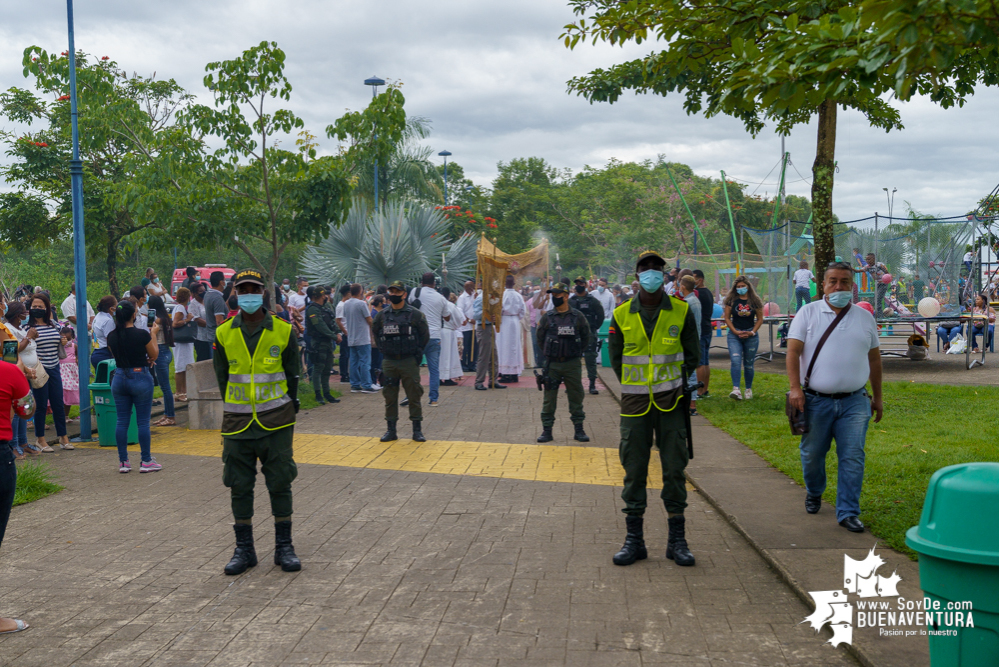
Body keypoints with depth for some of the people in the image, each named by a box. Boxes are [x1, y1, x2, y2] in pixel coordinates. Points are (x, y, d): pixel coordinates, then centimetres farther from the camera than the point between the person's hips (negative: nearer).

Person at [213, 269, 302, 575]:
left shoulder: (283, 331, -1)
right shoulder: (224, 334, 1)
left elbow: (292, 376, 6)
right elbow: (222, 378, 9)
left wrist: (287, 411, 5)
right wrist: (237, 413, 9)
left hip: (276, 423, -1)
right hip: (238, 424, 1)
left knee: (280, 484, 3)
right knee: (239, 487, 5)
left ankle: (284, 547, 15)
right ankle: (244, 549, 17)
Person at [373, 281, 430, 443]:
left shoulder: (415, 314, -3)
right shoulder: (382, 315, 5)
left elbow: (425, 335, 4)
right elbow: (375, 332, 19)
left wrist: (417, 353, 0)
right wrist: (383, 349, 10)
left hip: (409, 362, -3)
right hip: (389, 362, 3)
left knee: (414, 396, 1)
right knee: (390, 397, 6)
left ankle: (417, 430, 9)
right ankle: (391, 430, 14)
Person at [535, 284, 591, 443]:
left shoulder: (578, 317, 0)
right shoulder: (547, 317, 1)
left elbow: (586, 338, 10)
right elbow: (540, 338, 11)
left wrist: (577, 352, 6)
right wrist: (548, 354, 8)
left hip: (572, 364, 0)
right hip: (552, 364, 0)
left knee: (576, 397, 5)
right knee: (549, 398, 3)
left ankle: (579, 430, 15)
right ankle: (546, 430, 10)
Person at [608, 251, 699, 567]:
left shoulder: (681, 312, 0)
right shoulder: (622, 315, 1)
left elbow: (692, 354, 8)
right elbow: (615, 356, 9)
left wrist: (677, 385, 1)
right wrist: (636, 389, 5)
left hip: (671, 402, 0)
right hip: (635, 403, 1)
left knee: (674, 468, 2)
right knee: (634, 470, 4)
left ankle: (677, 540, 12)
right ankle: (634, 539, 13)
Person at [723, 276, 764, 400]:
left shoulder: (755, 301, 3)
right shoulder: (731, 300, 2)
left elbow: (760, 319, 7)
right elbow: (727, 318, 3)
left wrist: (752, 332, -6)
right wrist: (736, 332, -8)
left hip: (751, 335, 1)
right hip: (734, 335, -1)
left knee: (748, 364, 8)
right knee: (735, 361, -17)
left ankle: (748, 389, 21)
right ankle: (736, 390, -25)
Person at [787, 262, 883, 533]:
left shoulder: (865, 318, 11)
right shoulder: (808, 313, 2)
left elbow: (874, 358, 17)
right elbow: (793, 351, -5)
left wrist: (877, 397, 17)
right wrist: (795, 387, -16)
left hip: (854, 402, 1)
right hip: (815, 401, -1)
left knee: (853, 458, -5)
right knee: (812, 454, 11)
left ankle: (848, 512, 2)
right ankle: (813, 493, 38)